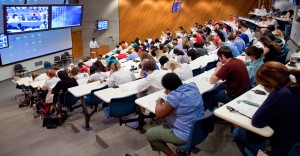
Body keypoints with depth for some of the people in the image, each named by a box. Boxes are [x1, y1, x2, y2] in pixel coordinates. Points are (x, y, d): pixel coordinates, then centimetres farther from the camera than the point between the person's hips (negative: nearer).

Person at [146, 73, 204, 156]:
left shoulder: (175, 95, -27)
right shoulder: (192, 85, -4)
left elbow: (159, 114, -19)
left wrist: (159, 102, -1)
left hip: (185, 136, -8)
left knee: (149, 134, 7)